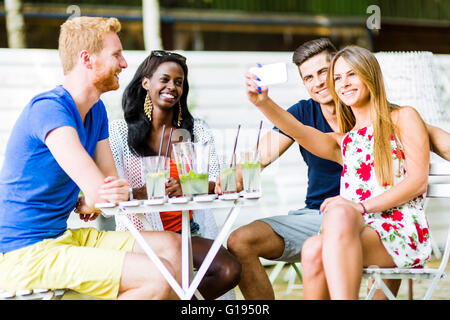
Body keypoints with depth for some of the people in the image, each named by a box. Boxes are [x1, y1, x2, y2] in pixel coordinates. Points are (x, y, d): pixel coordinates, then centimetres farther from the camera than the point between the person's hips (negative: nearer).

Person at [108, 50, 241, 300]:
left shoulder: (197, 130, 14)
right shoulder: (121, 131, 4)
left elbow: (216, 184, 3)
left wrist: (187, 187, -19)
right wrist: (144, 192, -27)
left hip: (186, 232, 4)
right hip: (140, 233, -4)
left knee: (230, 271, -23)